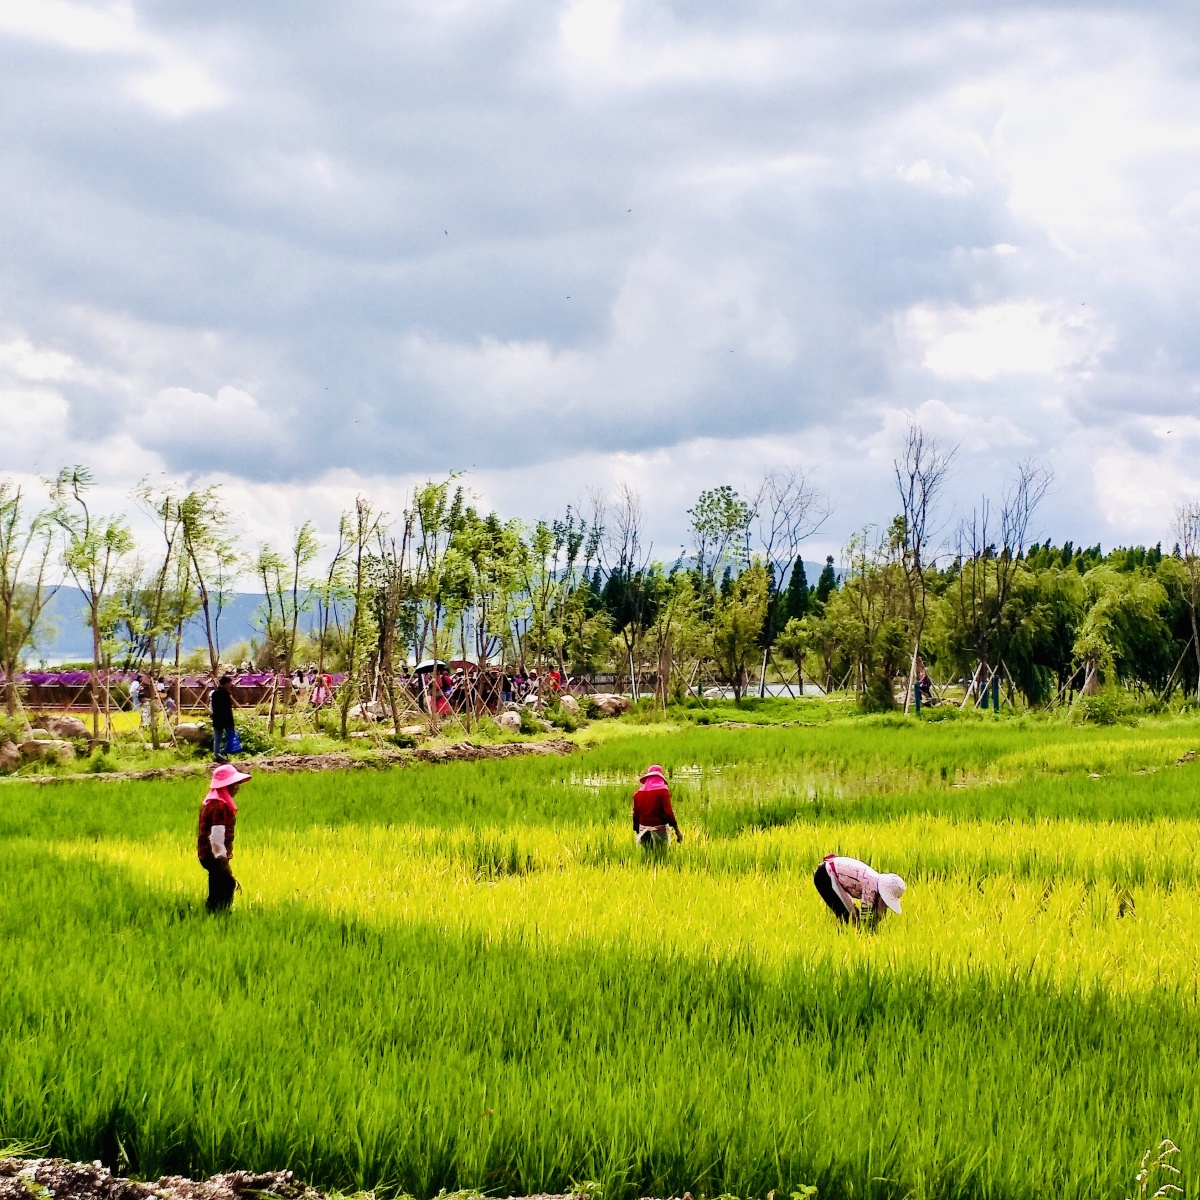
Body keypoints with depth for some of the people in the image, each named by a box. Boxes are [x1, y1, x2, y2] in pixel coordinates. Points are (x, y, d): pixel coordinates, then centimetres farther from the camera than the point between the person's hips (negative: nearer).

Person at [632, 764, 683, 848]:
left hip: (643, 831, 4)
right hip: (659, 829, -4)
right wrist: (677, 831, -5)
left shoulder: (638, 793, 6)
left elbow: (635, 815, 9)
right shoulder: (663, 790, -6)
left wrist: (638, 833, 20)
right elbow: (668, 812, -11)